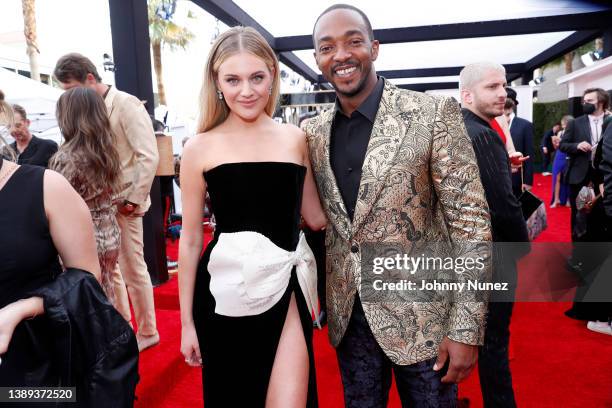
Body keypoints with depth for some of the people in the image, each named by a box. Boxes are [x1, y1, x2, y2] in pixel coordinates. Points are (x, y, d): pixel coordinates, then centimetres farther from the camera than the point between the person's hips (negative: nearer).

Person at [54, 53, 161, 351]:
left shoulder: (126, 105, -11)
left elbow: (149, 156, -17)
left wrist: (134, 199, -14)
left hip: (123, 202, -7)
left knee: (132, 268, 3)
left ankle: (147, 332, 22)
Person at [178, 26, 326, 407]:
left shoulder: (296, 138, 3)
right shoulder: (200, 148, -3)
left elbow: (316, 217, 8)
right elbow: (191, 239, 1)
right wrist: (187, 320, 4)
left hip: (287, 285, 1)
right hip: (227, 290, -1)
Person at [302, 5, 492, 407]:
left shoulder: (434, 114, -13)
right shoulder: (313, 132, 1)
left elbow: (471, 223, -13)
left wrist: (466, 328, -14)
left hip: (422, 316, -3)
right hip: (348, 316, 4)